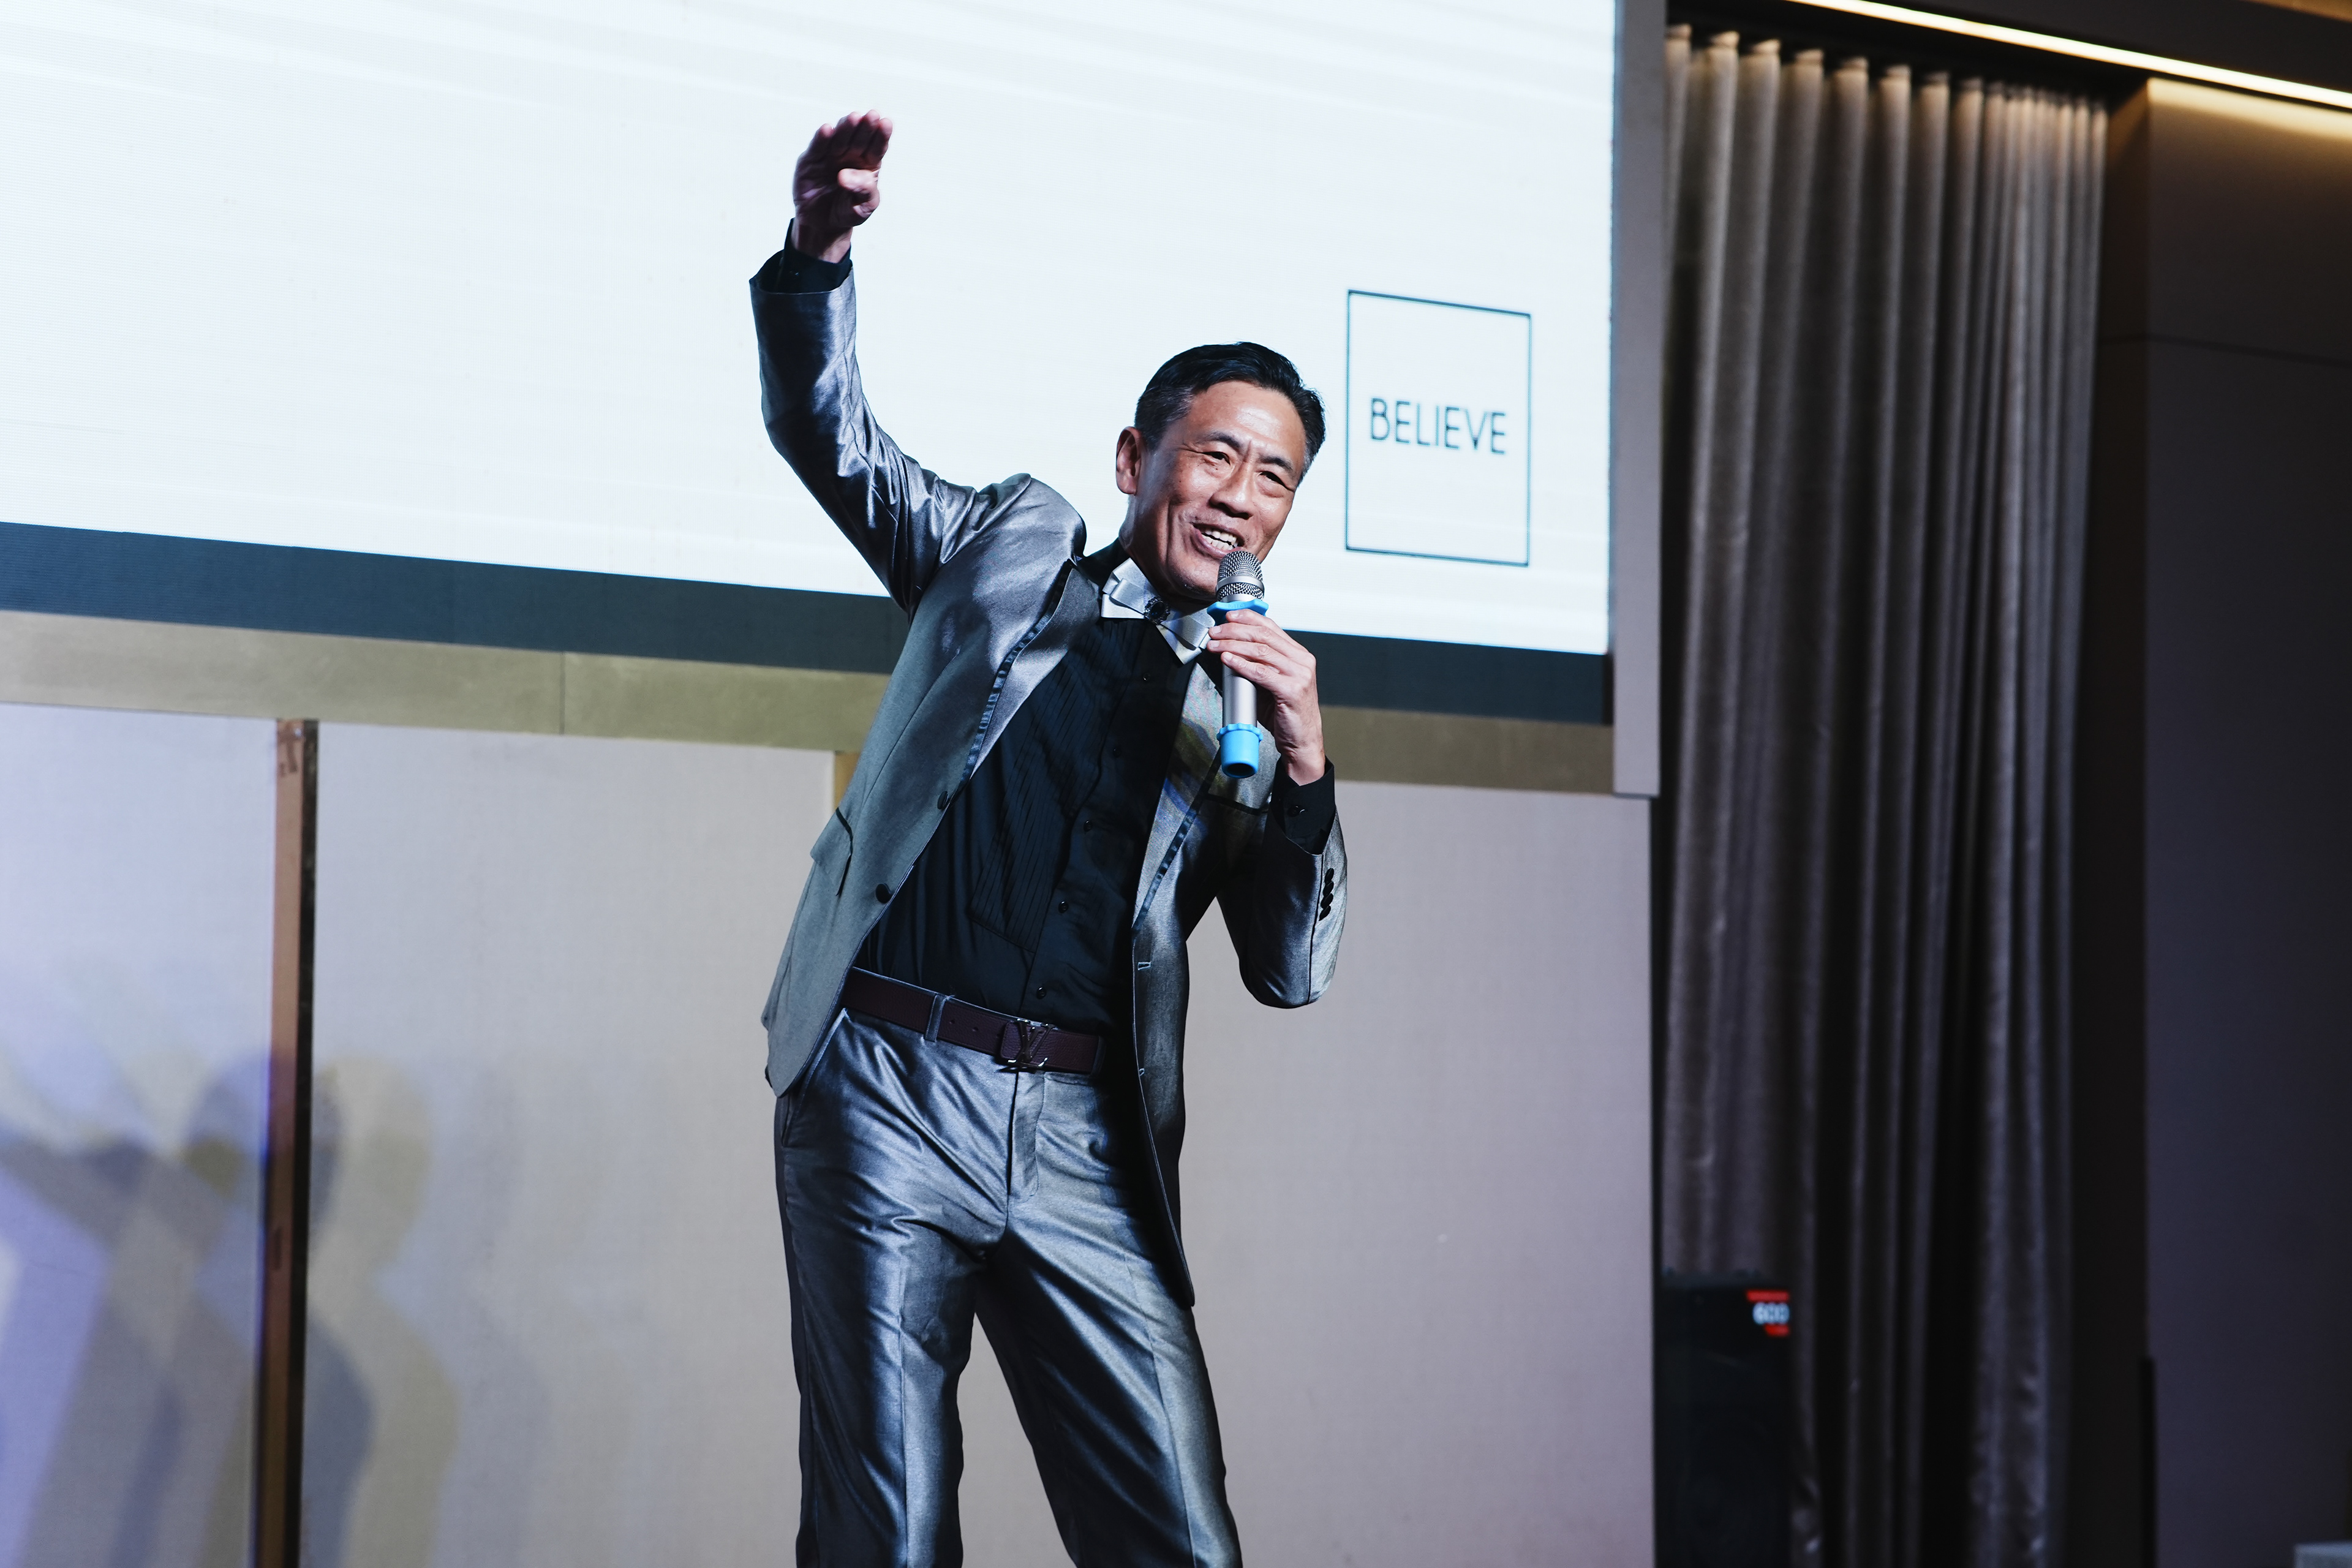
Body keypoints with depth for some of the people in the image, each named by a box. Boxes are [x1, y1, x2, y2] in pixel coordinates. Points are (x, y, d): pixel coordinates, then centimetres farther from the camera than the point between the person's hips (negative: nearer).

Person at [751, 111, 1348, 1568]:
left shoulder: (1249, 708, 16)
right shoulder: (1012, 543, 15)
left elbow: (1293, 971, 9)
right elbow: (830, 431, 9)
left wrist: (1304, 764, -6)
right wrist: (820, 246, -10)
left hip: (1083, 1144, 2)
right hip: (889, 1088, -2)